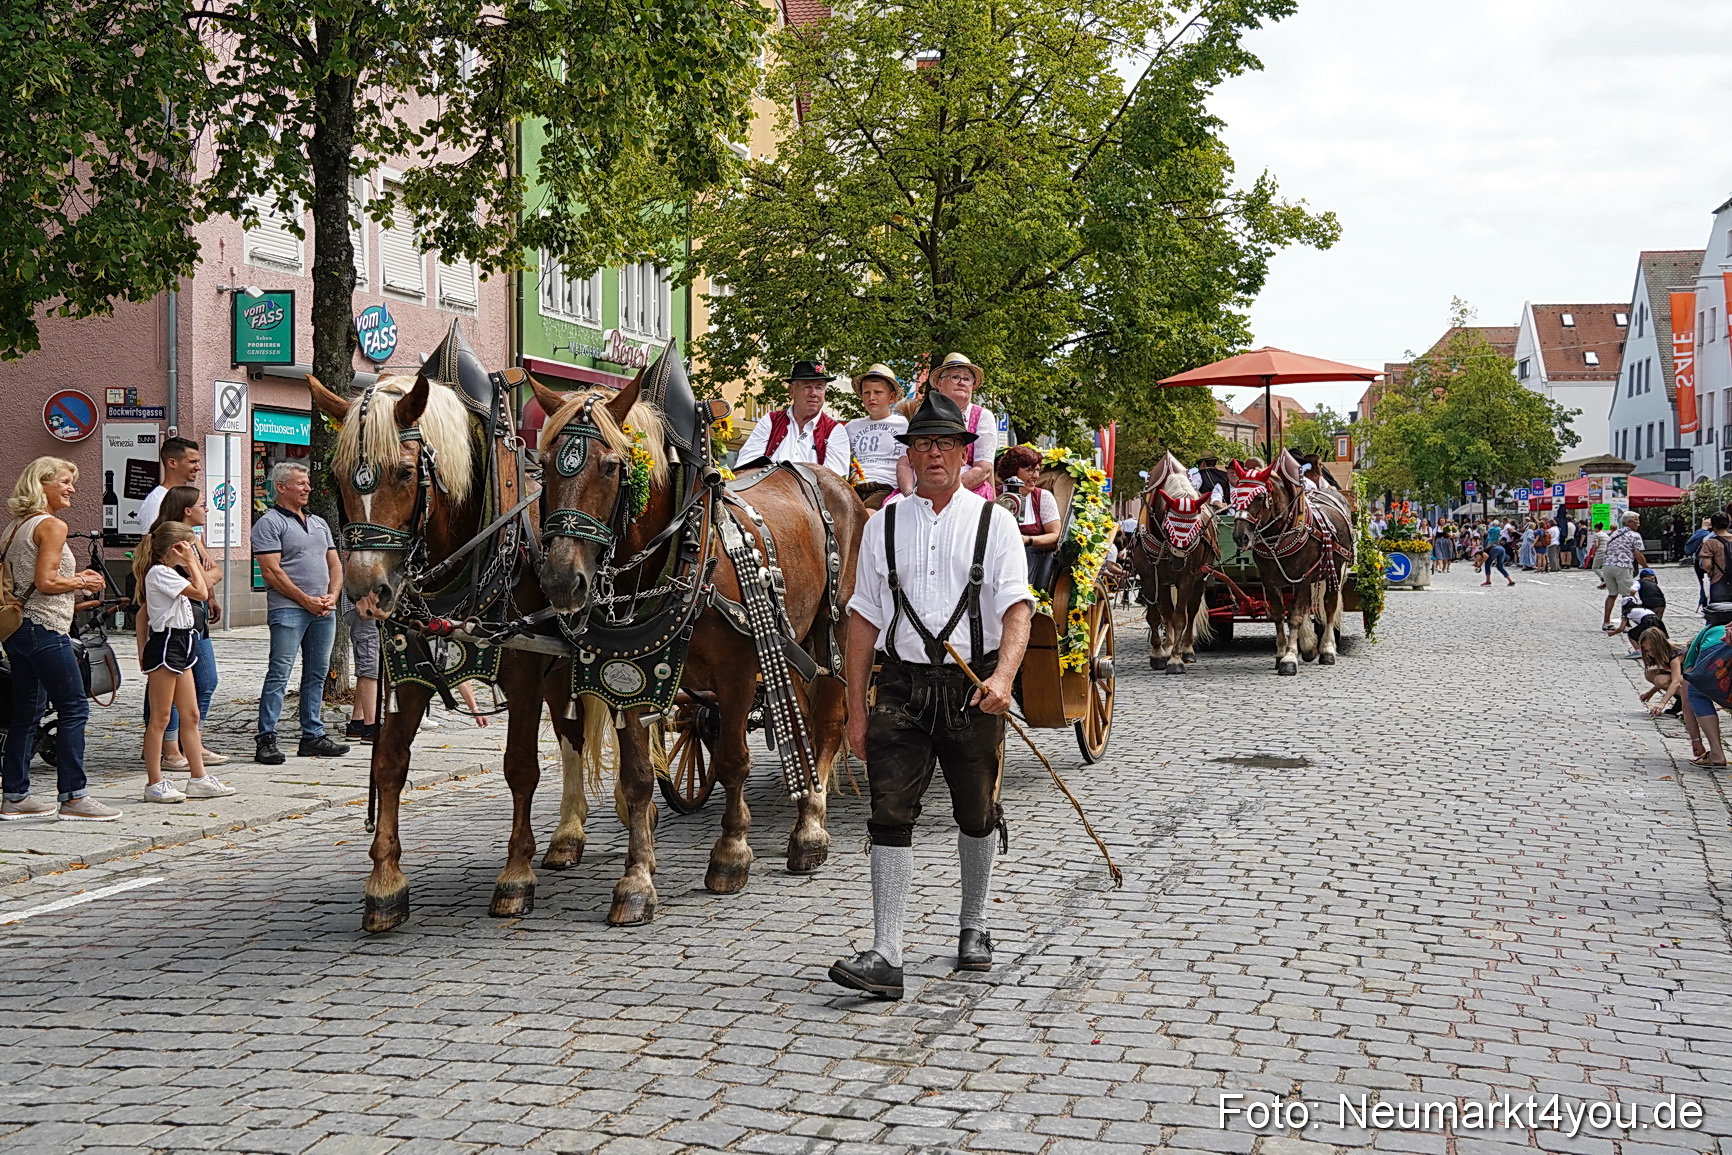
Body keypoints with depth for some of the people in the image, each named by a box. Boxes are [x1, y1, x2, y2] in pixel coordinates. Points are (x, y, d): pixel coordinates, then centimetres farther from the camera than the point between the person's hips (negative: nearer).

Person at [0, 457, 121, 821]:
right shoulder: (52, 525, -11)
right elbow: (46, 582, -20)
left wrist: (74, 579, 17)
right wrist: (81, 581, -4)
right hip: (45, 628, -10)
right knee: (74, 708, -5)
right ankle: (73, 796, -6)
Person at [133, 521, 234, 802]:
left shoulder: (171, 572, 17)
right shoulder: (159, 572, -13)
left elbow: (206, 589, 19)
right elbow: (200, 593, -20)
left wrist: (194, 561, 13)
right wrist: (190, 563, -9)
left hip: (180, 646, 10)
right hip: (165, 645, -10)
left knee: (191, 716, 10)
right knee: (160, 718, -5)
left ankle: (198, 779, 14)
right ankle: (154, 783, -1)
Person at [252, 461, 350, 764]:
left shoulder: (319, 523, 20)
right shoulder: (269, 523, -4)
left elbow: (335, 564, 19)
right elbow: (271, 571, -11)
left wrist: (331, 596, 1)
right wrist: (306, 600, -13)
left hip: (324, 611, 7)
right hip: (288, 608, -7)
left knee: (317, 673, 10)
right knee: (279, 673, -8)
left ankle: (313, 736, 16)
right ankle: (266, 739, -7)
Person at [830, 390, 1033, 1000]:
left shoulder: (993, 520, 1)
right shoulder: (884, 525, 7)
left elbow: (1016, 607, -8)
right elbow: (864, 618, 8)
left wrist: (1003, 677, -26)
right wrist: (856, 708, 4)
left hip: (972, 686, -1)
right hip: (901, 686, 1)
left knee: (976, 816, 12)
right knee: (890, 814, -9)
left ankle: (973, 927, 34)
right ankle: (885, 957, -10)